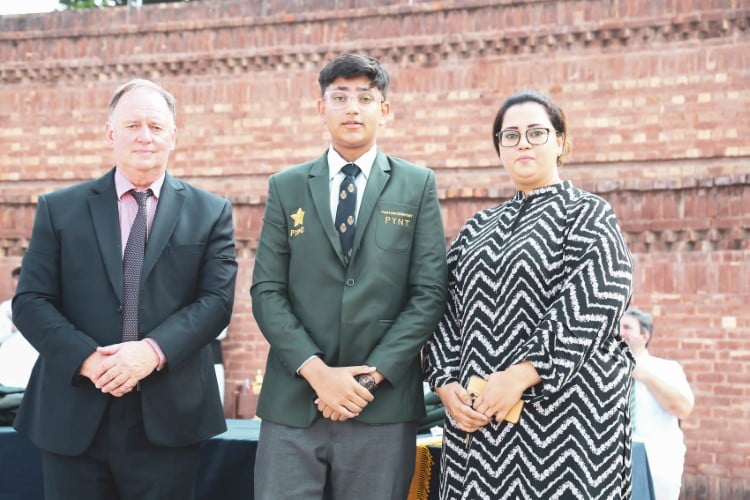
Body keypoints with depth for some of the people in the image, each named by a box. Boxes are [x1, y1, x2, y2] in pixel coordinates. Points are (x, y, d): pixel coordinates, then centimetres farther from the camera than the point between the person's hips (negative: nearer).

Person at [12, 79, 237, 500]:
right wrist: (87, 358, -14)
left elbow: (217, 300, -3)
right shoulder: (60, 209, 7)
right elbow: (31, 301, 2)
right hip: (73, 417, 1)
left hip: (166, 418, 0)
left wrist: (154, 350, -18)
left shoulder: (210, 212, 6)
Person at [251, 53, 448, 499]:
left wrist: (372, 376, -9)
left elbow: (430, 292, 0)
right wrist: (316, 371, -10)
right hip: (293, 403, 1)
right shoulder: (286, 187, 9)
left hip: (383, 405, -1)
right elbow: (267, 291, 3)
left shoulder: (417, 185, 6)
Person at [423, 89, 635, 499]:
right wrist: (446, 382, -5)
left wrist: (519, 377, -19)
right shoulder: (478, 228, 17)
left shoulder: (588, 216, 1)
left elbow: (592, 307, -13)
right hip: (474, 409, 5)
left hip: (559, 409, -5)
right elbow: (448, 309, 11)